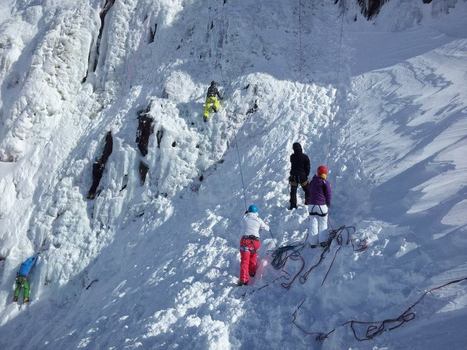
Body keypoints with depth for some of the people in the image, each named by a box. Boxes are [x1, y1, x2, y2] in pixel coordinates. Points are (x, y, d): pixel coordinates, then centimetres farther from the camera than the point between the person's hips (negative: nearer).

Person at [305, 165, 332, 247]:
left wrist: (307, 202, 26)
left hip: (311, 205, 4)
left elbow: (307, 193, 16)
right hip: (322, 206, -4)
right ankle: (323, 241, 9)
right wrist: (328, 205, 7)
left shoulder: (312, 182, 9)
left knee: (313, 223, 7)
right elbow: (328, 195, -5)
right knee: (323, 224, 7)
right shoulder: (325, 183, -7)